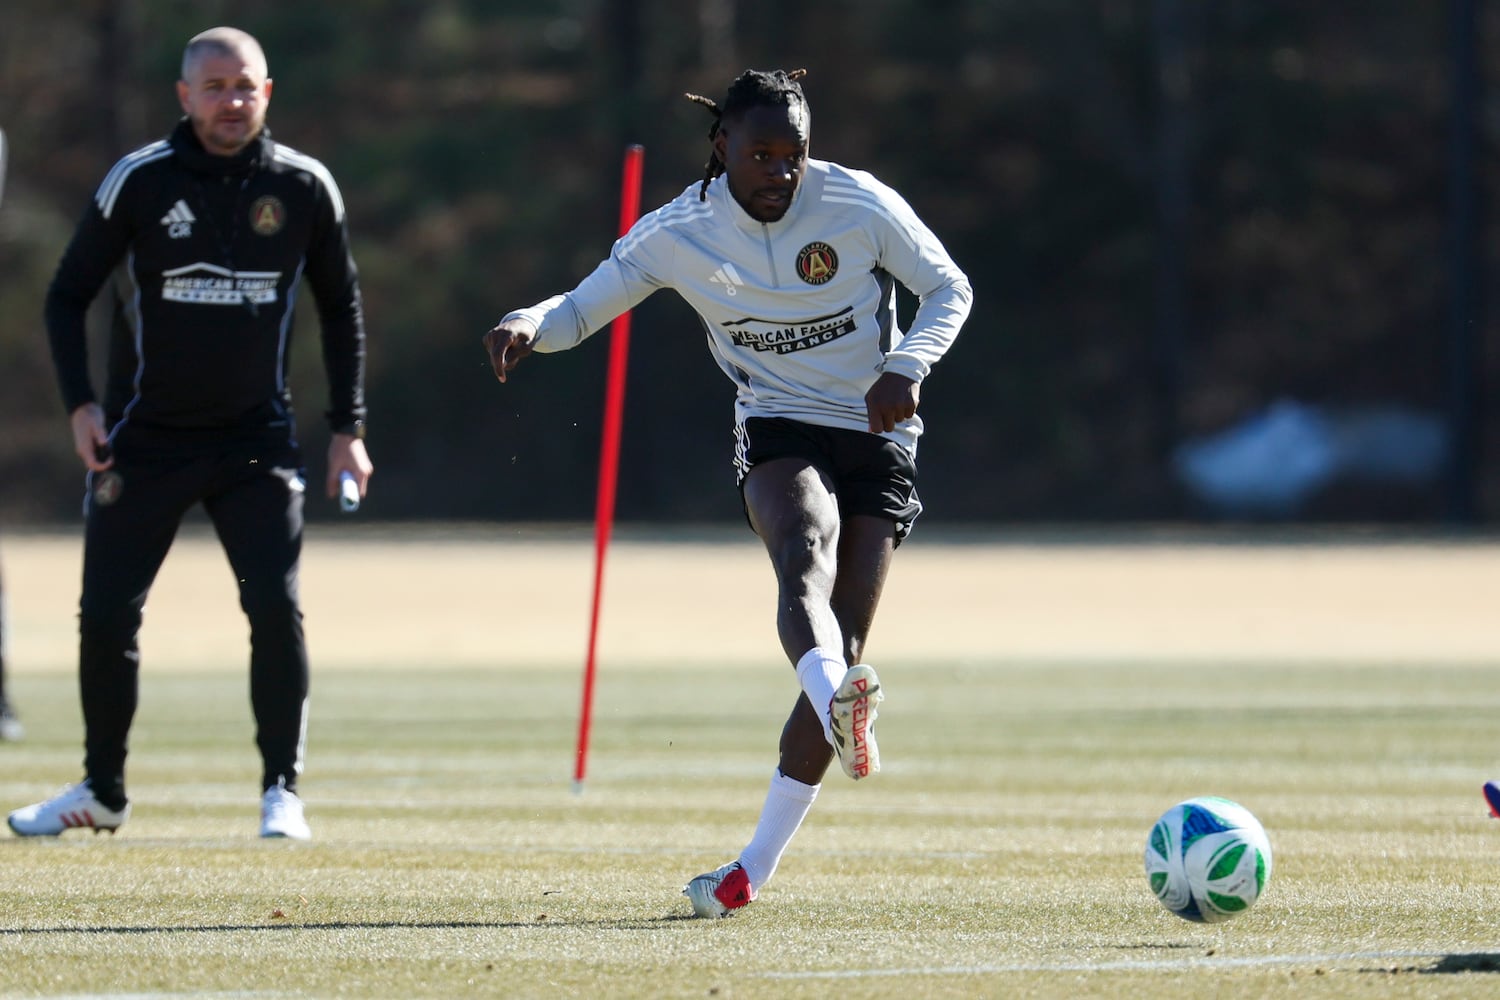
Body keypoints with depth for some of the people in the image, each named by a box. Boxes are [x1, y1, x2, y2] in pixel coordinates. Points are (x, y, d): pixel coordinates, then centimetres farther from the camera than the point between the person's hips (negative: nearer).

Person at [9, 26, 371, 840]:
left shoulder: (305, 188, -3)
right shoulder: (139, 181, -9)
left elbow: (341, 308, 10)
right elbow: (68, 294, -1)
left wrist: (348, 428, 4)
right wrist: (79, 403, -13)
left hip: (256, 438, 0)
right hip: (143, 438, 0)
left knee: (277, 606, -14)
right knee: (105, 615, 0)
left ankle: (282, 791, -3)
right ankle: (102, 790, 19)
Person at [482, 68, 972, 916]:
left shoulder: (861, 205, -10)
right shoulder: (677, 234, -7)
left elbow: (949, 289, 0)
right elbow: (584, 307, 1)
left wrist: (906, 367, -18)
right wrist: (530, 325, -22)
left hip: (876, 436, 1)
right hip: (777, 434, -1)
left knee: (843, 647, -8)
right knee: (807, 554, -36)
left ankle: (757, 868, 0)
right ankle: (838, 706, -67)